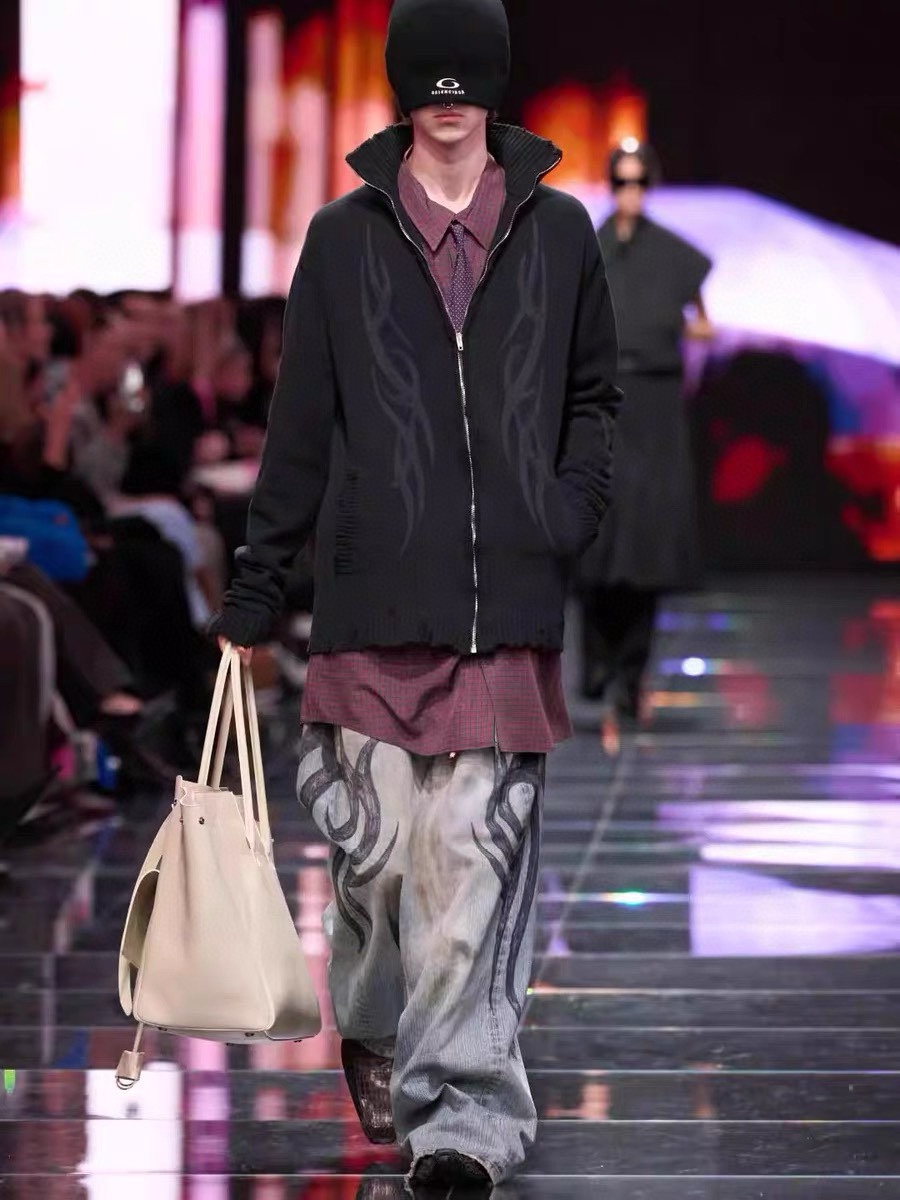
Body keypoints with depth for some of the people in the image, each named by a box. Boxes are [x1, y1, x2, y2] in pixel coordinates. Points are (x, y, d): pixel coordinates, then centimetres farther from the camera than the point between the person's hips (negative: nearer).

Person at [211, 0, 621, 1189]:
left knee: (476, 858, -5)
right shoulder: (345, 236, 9)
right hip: (376, 593, 0)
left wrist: (575, 523, 1)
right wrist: (257, 582, 8)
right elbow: (300, 422, 10)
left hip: (508, 600, 0)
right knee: (378, 844, 1)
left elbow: (594, 396, 16)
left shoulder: (559, 231, 10)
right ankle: (375, 1034, 28)